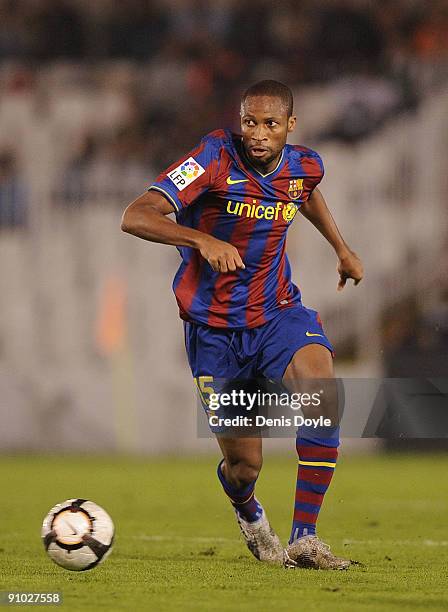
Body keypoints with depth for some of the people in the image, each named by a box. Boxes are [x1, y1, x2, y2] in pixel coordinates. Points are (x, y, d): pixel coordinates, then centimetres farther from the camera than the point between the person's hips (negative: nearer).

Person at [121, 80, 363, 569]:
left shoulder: (305, 166, -2)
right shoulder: (216, 159, -19)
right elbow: (135, 217, -28)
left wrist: (342, 248, 26)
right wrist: (203, 240, -41)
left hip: (279, 311, 3)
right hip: (214, 325, -3)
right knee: (244, 463, 0)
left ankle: (303, 539, -20)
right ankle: (248, 513, 40)